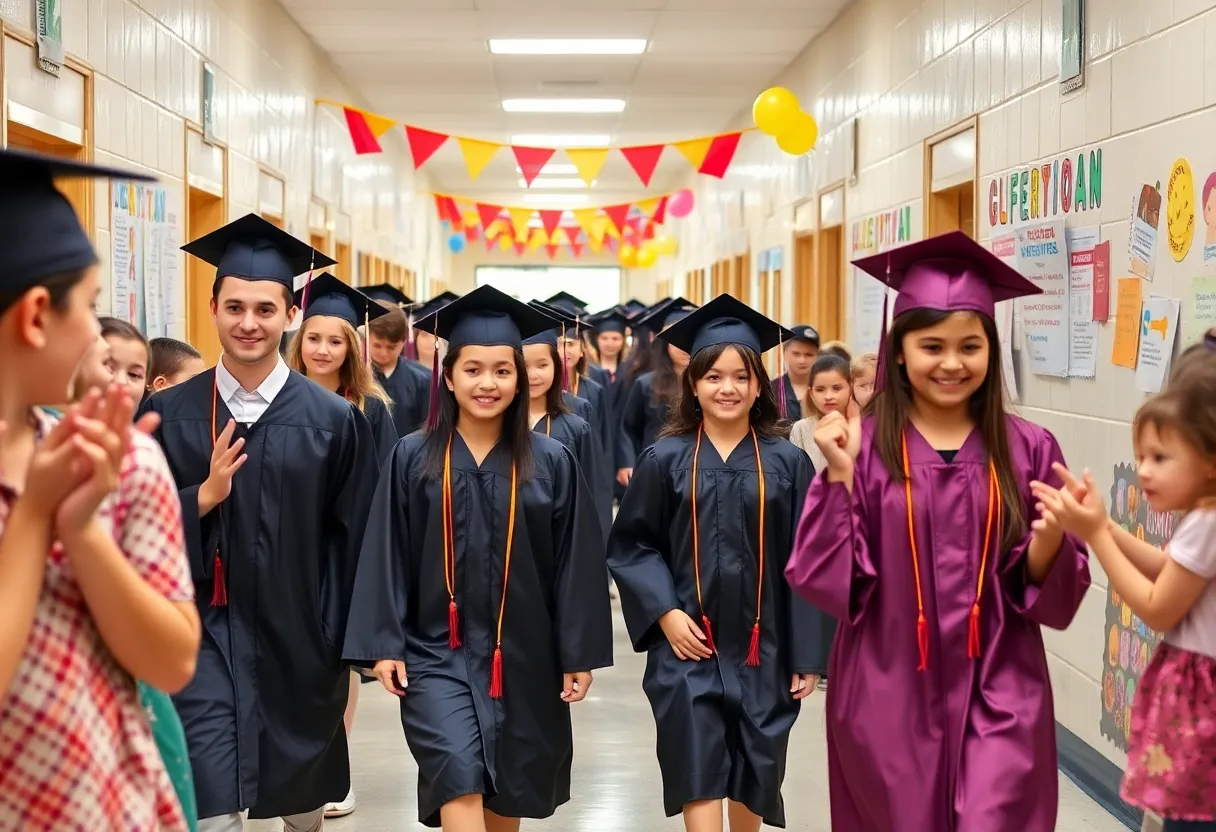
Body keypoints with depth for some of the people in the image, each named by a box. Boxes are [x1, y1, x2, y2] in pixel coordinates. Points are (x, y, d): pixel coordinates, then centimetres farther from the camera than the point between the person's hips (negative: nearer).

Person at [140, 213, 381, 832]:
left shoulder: (333, 420, -5)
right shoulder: (169, 414, -3)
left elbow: (353, 540, -2)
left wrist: (344, 644, -2)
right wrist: (204, 495, -17)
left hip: (299, 637, 1)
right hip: (205, 635, 0)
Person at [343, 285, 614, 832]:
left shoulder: (551, 463, -2)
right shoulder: (413, 458, -3)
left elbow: (575, 562, 0)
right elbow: (387, 557, -1)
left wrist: (579, 653, -1)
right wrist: (383, 644, -6)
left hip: (522, 658, 2)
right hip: (437, 653, -1)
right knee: (459, 788, -13)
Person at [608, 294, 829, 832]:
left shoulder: (787, 463, -1)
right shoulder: (665, 459, -2)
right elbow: (630, 546, 1)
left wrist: (807, 655, -2)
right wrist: (665, 612, -12)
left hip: (761, 649, 1)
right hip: (688, 645, -1)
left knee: (752, 776, 14)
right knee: (700, 779, -5)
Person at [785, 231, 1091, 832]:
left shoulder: (1027, 449, 0)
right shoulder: (862, 446, -5)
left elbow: (1053, 592, 2)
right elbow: (825, 579, -8)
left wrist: (1052, 537, -18)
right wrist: (840, 474, -17)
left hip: (999, 696, 0)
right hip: (889, 697, 0)